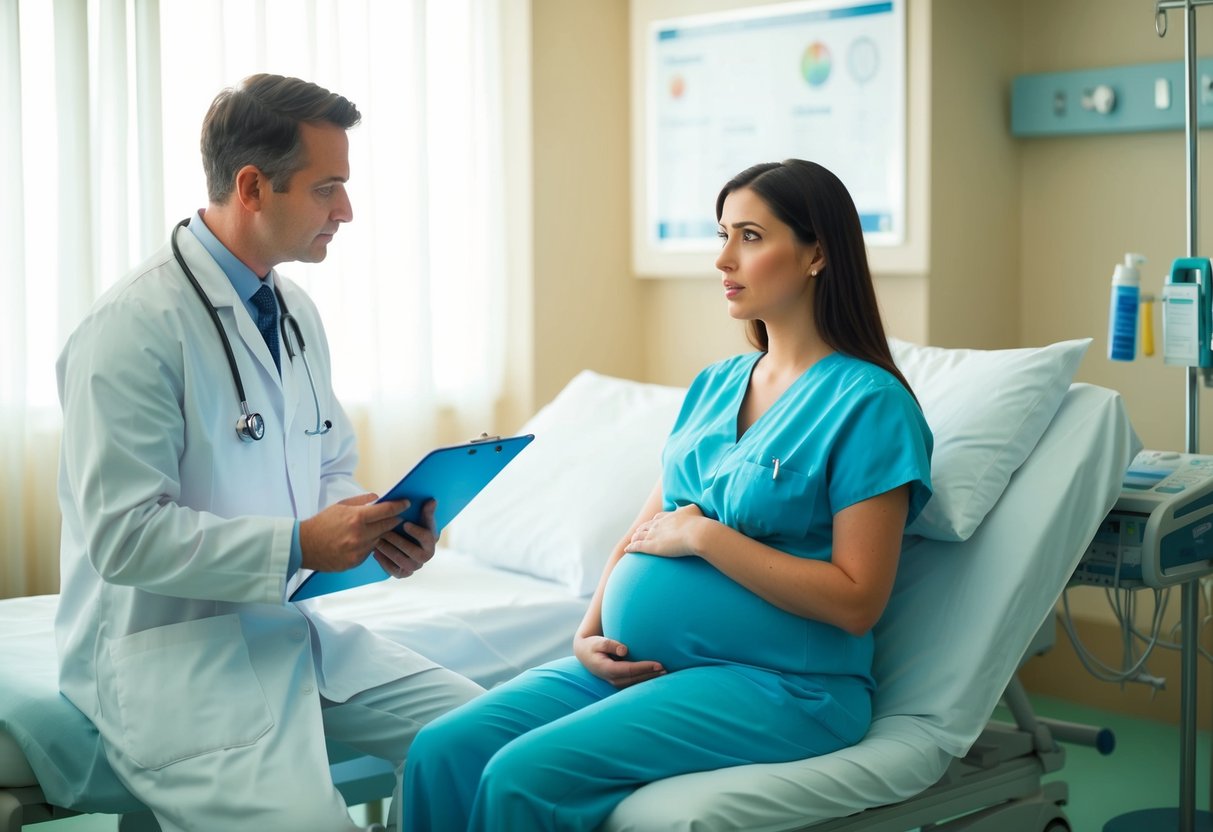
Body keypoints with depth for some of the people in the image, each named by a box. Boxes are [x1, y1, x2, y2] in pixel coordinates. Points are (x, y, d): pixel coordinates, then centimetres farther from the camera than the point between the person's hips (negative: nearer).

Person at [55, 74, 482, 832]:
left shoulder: (297, 313, 10)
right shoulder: (136, 327, -15)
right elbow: (124, 536, -20)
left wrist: (377, 529, -4)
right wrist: (299, 545, -23)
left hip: (286, 622, 7)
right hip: (166, 646, -7)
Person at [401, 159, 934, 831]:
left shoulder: (868, 403, -8)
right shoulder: (714, 385, 15)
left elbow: (856, 602, -14)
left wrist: (704, 535, -13)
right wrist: (589, 635, 1)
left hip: (775, 683, -7)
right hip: (634, 664, 7)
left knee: (524, 775, -25)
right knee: (440, 751, -12)